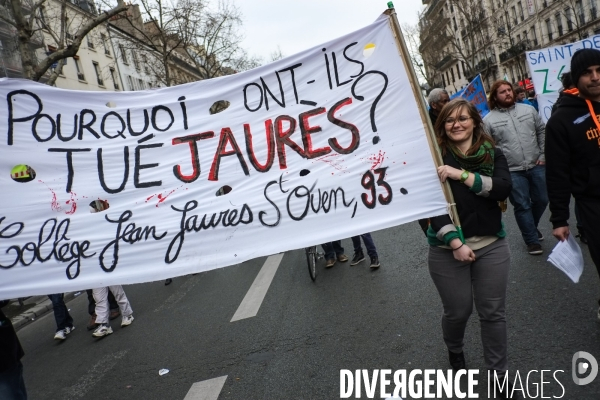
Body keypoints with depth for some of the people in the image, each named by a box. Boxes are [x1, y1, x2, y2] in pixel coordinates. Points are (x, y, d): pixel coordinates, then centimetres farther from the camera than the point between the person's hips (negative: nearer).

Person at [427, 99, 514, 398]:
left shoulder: (493, 154, 4)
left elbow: (504, 188, -13)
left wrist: (463, 175, -22)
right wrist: (456, 242, -18)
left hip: (491, 245, 2)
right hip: (447, 250, -2)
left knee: (492, 312, 8)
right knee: (457, 311, 10)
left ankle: (499, 372, 29)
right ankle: (455, 351, 43)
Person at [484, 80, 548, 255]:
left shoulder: (528, 110, 6)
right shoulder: (488, 120, -4)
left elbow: (542, 131, 12)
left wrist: (543, 155, 4)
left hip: (536, 166, 4)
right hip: (512, 171, -4)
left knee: (541, 200, 13)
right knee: (522, 206, 2)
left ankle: (531, 227, 40)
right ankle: (532, 240, 17)